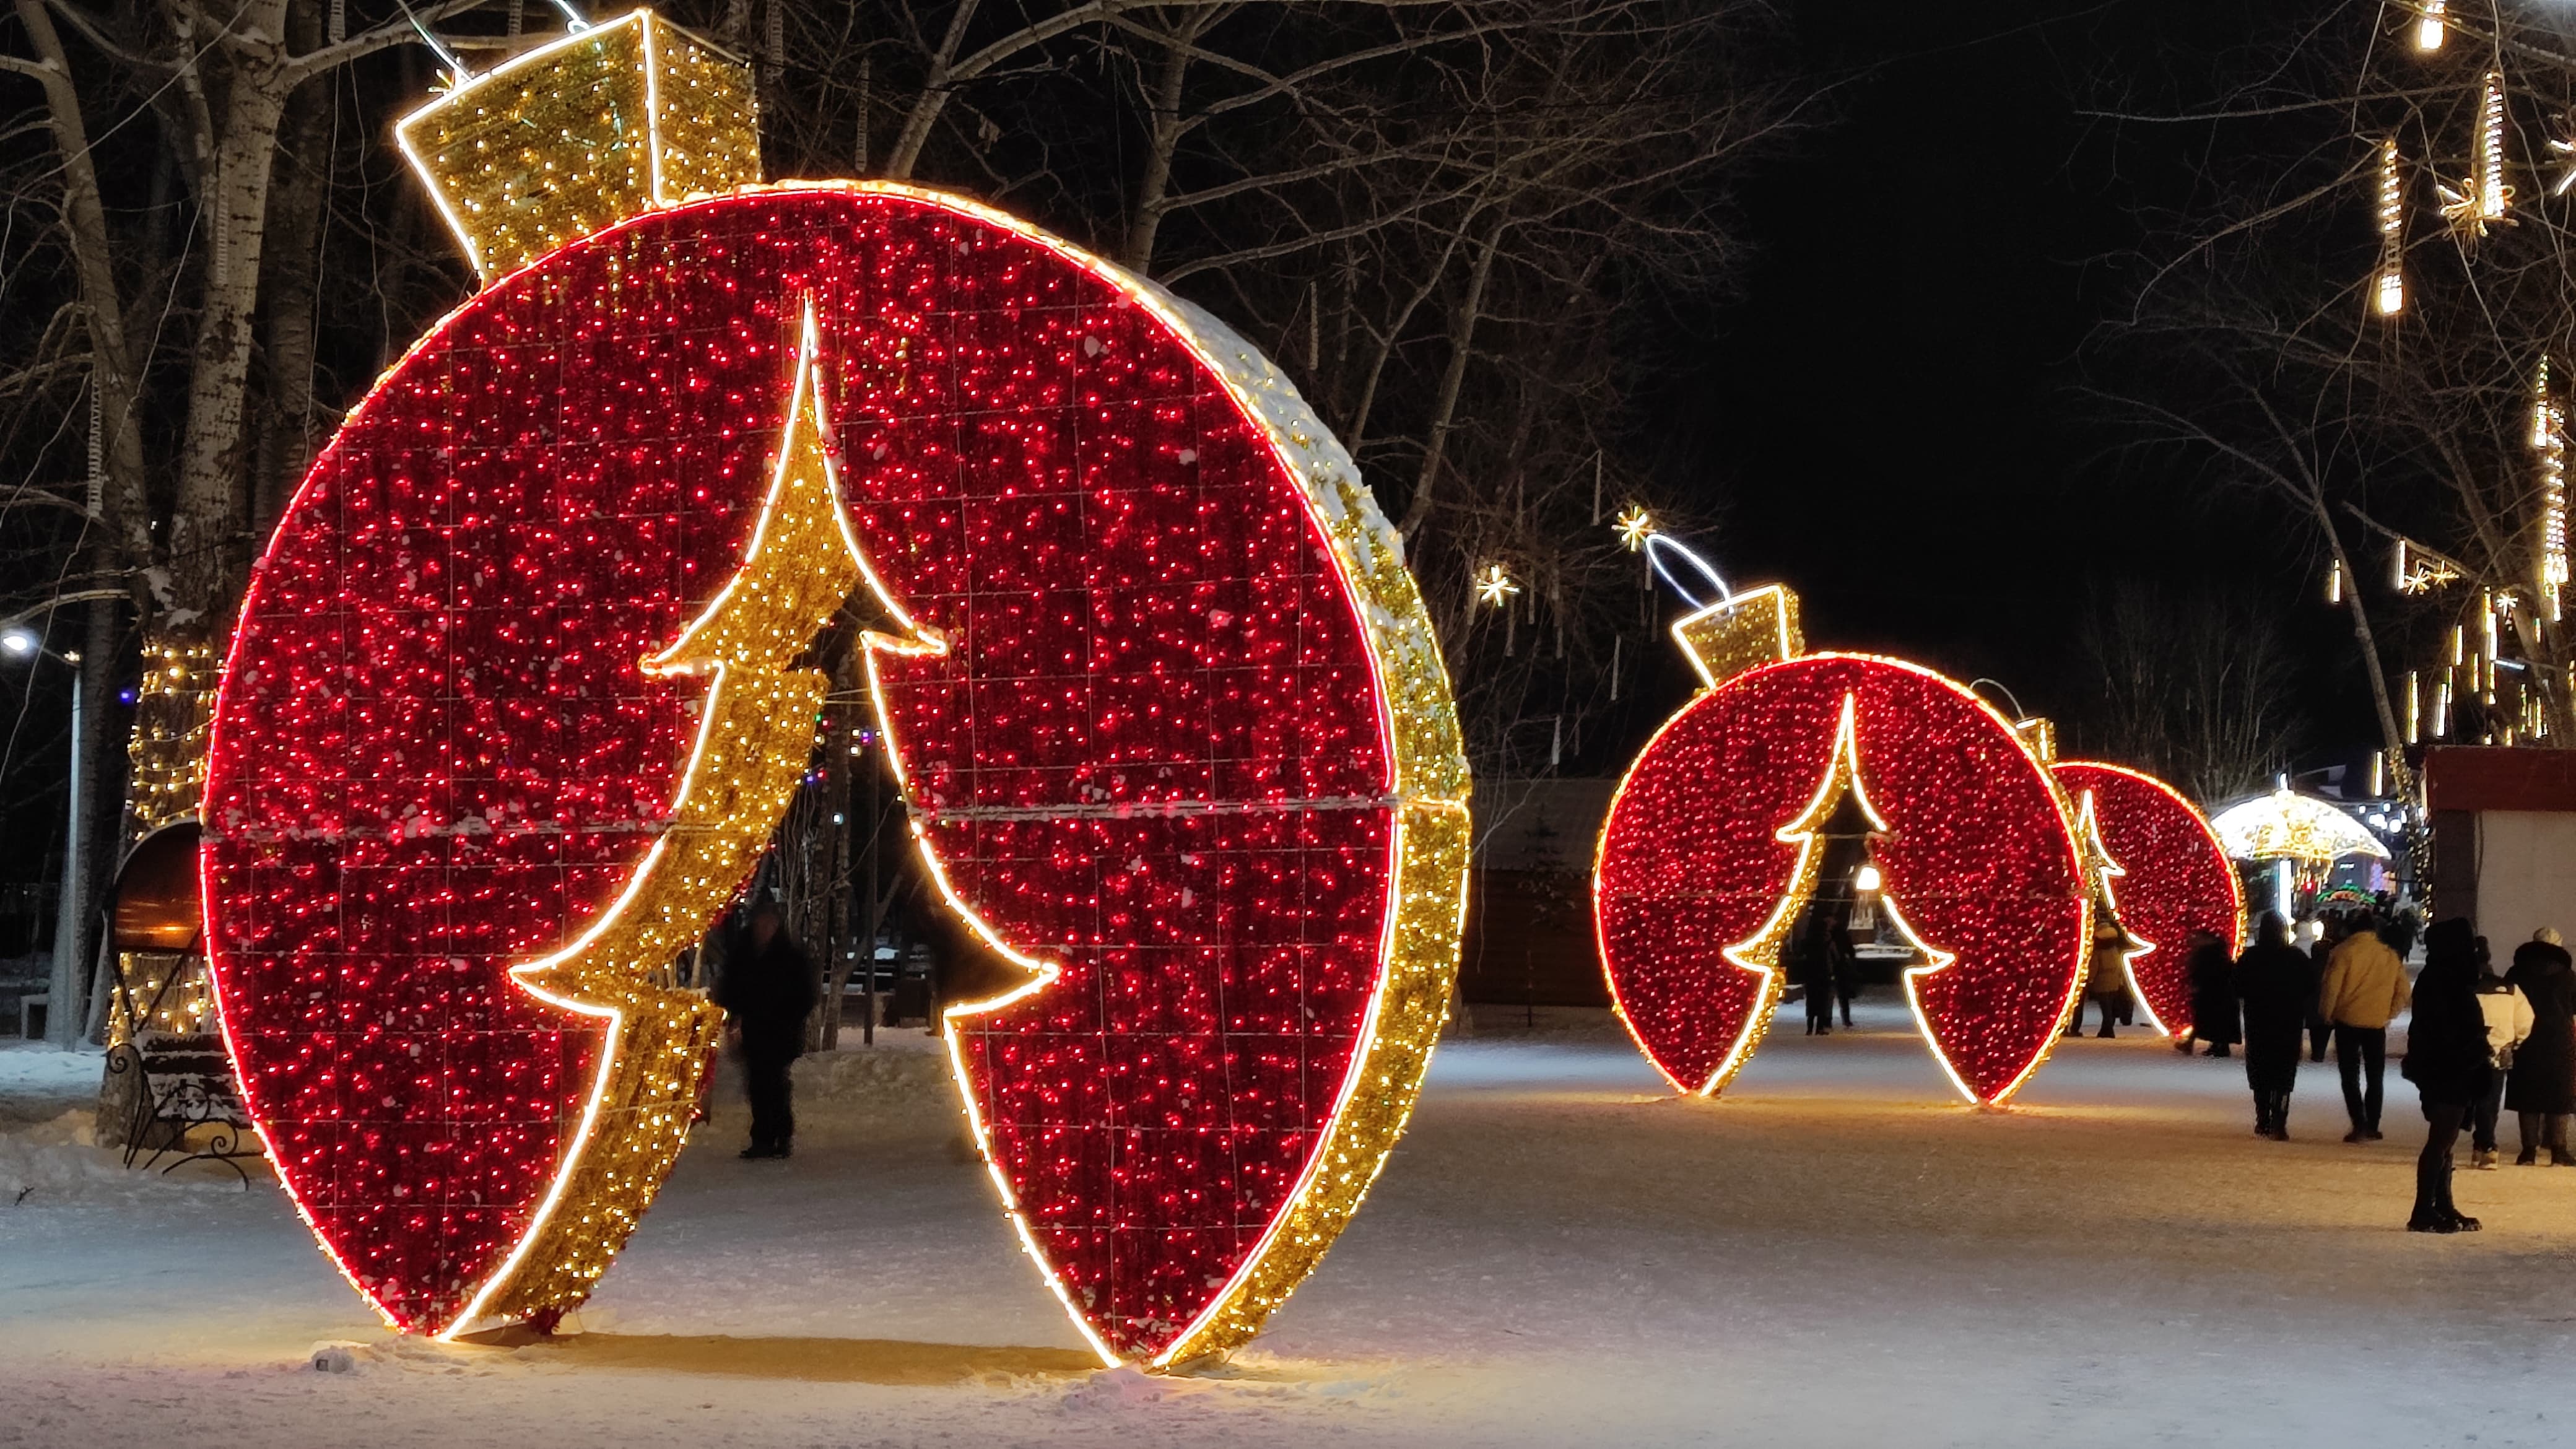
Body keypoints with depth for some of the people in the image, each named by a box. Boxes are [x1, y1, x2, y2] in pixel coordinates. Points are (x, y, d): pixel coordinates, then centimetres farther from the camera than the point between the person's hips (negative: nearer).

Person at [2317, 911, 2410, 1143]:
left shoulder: (2344, 951, -8)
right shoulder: (2390, 956, 5)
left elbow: (2331, 986, -13)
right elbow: (2402, 993, 7)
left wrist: (2326, 1014, 1)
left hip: (2348, 1022, -3)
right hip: (2377, 1024, 3)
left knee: (2351, 1076, 3)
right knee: (2375, 1078, 14)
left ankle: (2359, 1125, -9)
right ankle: (2372, 1127, 14)